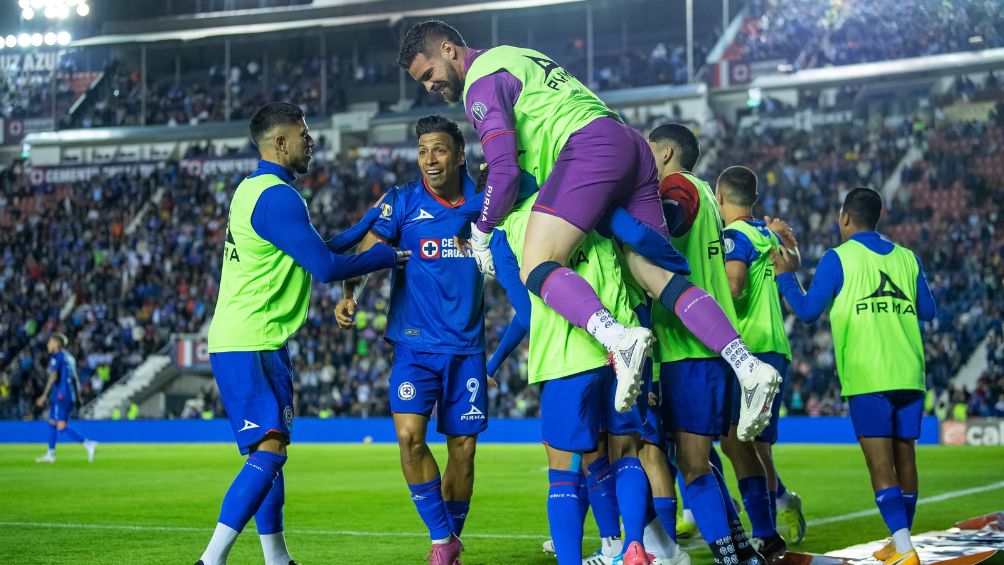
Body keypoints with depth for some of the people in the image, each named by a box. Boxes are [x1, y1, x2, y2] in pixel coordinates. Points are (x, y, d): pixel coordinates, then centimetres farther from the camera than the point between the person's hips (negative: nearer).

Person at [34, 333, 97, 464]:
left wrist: (44, 396, -16)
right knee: (52, 422, 18)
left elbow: (53, 377, -17)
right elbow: (74, 378, 18)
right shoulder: (69, 357, 17)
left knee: (62, 427, -13)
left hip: (61, 395, -9)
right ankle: (50, 454, 21)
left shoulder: (57, 356, -8)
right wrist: (77, 398, 20)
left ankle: (89, 444, -25)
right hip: (70, 395, 9)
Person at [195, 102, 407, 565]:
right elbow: (325, 266, -18)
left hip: (242, 343, 11)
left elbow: (310, 251, 24)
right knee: (269, 450, -16)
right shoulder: (277, 197, -15)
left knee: (269, 451, 14)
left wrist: (364, 226, 22)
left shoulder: (252, 189, 17)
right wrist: (385, 257, -3)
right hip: (251, 346, -11)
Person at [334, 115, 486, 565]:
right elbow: (365, 253, -6)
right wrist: (348, 294, -22)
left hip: (467, 346, 2)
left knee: (462, 447, 5)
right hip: (415, 343, -2)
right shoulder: (401, 202, -4)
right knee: (409, 435, -17)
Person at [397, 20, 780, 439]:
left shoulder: (480, 83, 0)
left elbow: (504, 172, -7)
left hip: (590, 146, -9)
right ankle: (749, 368, -9)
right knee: (657, 277, 3)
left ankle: (619, 339, -40)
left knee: (536, 268, -15)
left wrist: (481, 233, 7)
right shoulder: (512, 56, 29)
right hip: (629, 143, 9)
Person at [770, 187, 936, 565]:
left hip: (868, 377, -5)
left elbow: (807, 311, -3)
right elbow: (928, 312, 18)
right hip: (909, 374, 5)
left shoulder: (838, 258, -2)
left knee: (880, 463, -8)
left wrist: (785, 276, 12)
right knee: (904, 455, 13)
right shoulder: (906, 258, 12)